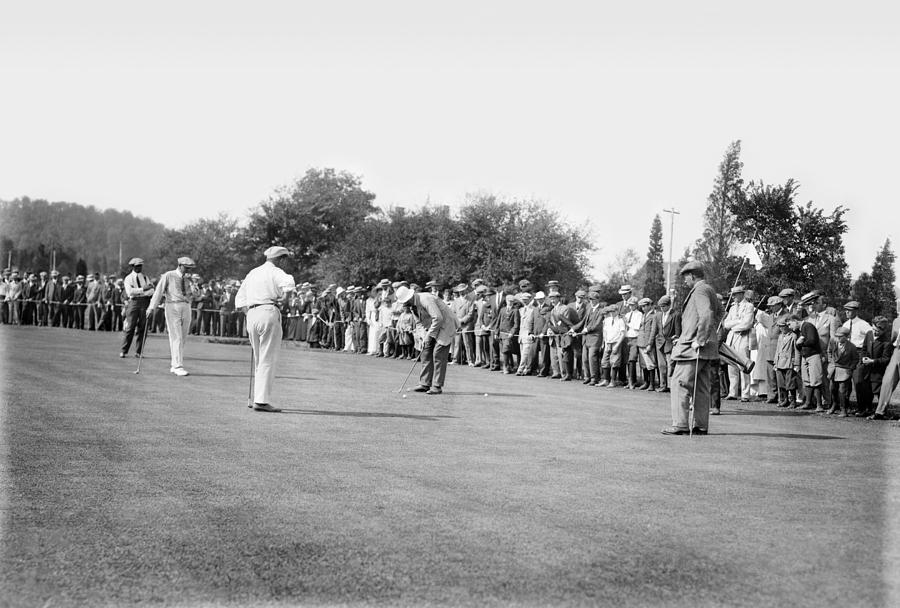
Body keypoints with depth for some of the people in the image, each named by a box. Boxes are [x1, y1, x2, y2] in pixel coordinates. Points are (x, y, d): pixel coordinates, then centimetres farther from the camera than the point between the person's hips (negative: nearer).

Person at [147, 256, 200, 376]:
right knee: (176, 338, -12)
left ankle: (174, 366, 16)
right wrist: (152, 307, -5)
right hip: (172, 307, -5)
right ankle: (178, 367, -15)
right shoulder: (168, 276, 1)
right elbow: (158, 292, 0)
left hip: (186, 309, 5)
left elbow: (196, 294, 3)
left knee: (182, 339, 7)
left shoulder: (189, 279, 13)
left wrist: (190, 281, -8)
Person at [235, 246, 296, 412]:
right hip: (269, 313, -7)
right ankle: (262, 401, -11)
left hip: (251, 316, 7)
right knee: (268, 360, -6)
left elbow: (240, 299, 22)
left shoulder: (252, 273, 22)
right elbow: (289, 283, -22)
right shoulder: (275, 272, 0)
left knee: (259, 360, 16)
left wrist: (249, 314, 17)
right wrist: (284, 298, -6)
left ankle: (257, 398, 15)